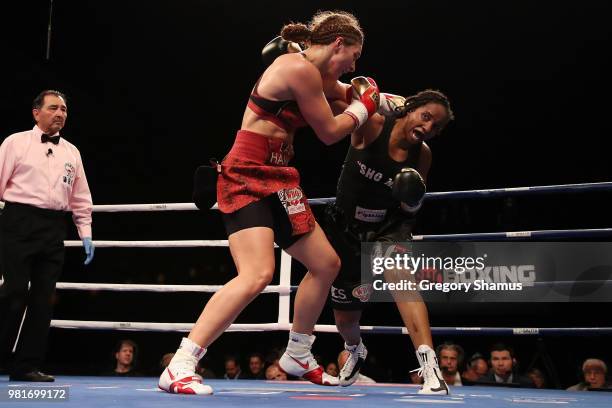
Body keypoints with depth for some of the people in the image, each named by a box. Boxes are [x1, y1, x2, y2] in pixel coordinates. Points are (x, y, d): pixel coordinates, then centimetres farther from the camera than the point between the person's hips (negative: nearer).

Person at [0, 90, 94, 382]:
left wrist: (86, 234, 11)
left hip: (54, 227, 4)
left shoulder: (71, 152, 17)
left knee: (43, 297, 2)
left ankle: (27, 365, 7)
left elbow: (81, 198, 19)